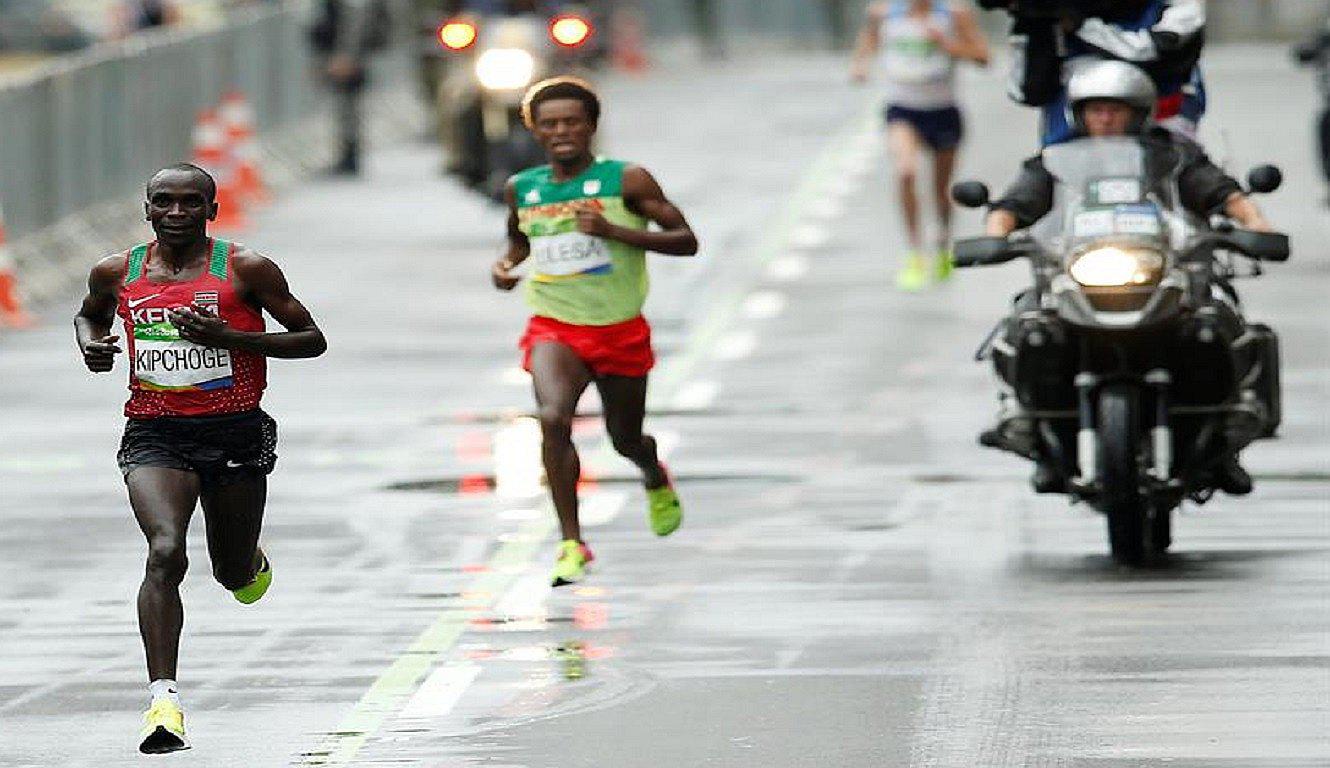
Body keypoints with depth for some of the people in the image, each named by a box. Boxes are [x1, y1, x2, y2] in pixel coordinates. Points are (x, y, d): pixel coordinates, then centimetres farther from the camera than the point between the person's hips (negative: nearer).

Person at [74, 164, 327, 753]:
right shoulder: (117, 273, 4)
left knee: (235, 573, 15)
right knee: (165, 552, -25)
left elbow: (312, 341, -2)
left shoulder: (246, 269, -4)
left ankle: (252, 565, 55)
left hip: (236, 433, 0)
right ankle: (163, 699, -29)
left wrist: (229, 337, -15)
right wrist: (91, 344, 1)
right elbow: (89, 315, 27)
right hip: (154, 434, 0)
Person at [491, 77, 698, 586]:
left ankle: (655, 478, 53)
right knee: (553, 419, -26)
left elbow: (686, 241, -11)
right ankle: (572, 543, -20)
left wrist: (615, 232, -22)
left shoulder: (626, 181, -9)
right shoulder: (522, 190, 2)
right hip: (554, 329, 1)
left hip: (620, 330, -1)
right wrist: (507, 264, 1)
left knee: (625, 439, 14)